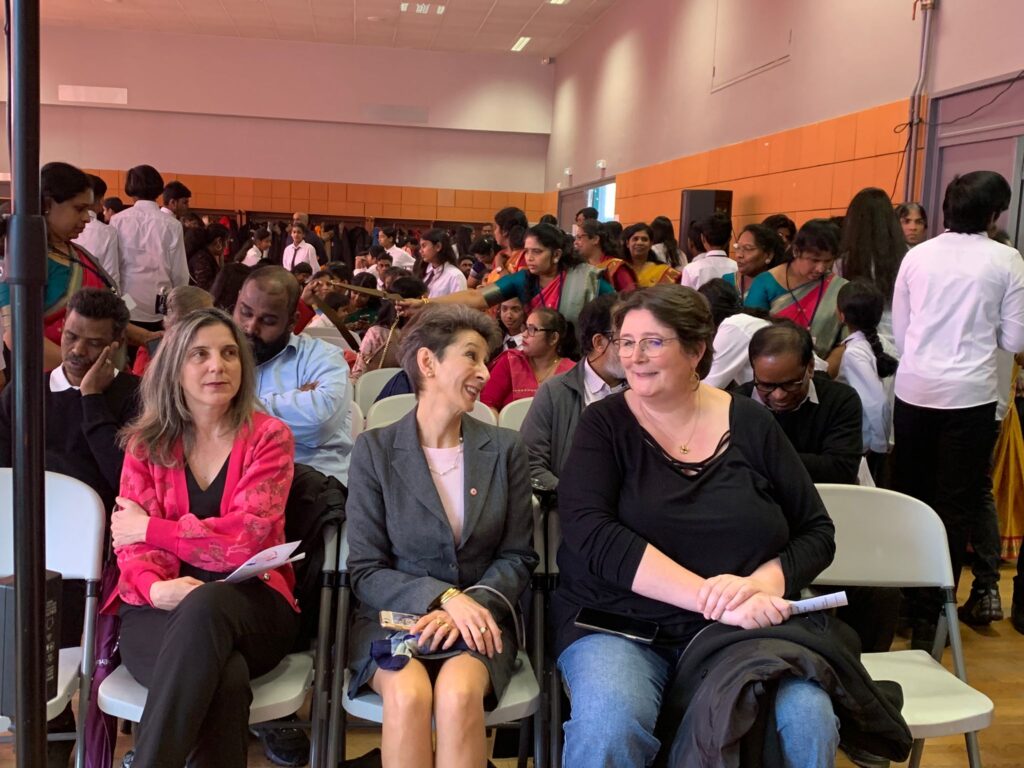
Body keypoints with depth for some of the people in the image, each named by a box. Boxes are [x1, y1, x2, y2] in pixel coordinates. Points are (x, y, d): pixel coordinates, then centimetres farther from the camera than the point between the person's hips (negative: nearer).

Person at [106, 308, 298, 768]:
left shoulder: (269, 437, 3)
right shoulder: (147, 442, 10)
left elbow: (244, 538, -10)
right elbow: (132, 543, 2)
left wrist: (150, 530, -4)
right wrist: (156, 588, -20)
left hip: (249, 606, 0)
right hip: (160, 610, 1)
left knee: (206, 604, -38)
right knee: (226, 678, -36)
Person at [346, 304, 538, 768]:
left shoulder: (504, 449, 4)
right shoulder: (375, 450, -1)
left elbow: (518, 557, 5)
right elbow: (365, 571, -3)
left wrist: (472, 603, -14)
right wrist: (444, 597, -18)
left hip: (478, 618, 1)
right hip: (393, 614, -1)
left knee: (458, 693, -31)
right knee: (408, 693, -32)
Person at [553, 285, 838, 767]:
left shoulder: (750, 424, 5)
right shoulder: (605, 424, 0)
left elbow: (816, 533, 7)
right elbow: (590, 532, -15)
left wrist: (761, 585, -15)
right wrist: (711, 596, -24)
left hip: (744, 630, 2)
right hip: (620, 622, -2)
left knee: (809, 723, -24)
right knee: (609, 728, -31)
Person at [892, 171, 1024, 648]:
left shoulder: (916, 256, 3)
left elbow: (898, 331, 7)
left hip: (914, 390, 3)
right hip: (969, 395, -3)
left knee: (908, 497, 15)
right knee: (955, 507, 5)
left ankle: (901, 601, 25)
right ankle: (929, 616, 8)